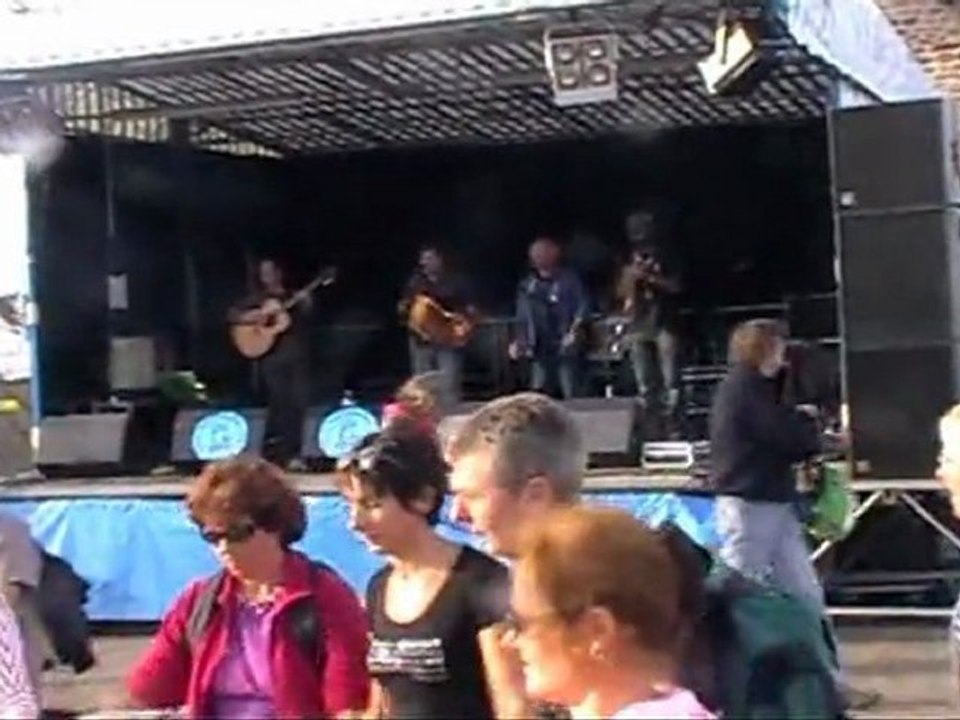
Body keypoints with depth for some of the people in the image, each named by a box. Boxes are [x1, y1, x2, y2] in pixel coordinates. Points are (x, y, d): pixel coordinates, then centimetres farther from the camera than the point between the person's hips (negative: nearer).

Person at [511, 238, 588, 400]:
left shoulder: (569, 279, 2)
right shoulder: (528, 285, 10)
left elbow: (582, 307, -1)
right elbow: (523, 318, 15)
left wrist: (573, 331, -15)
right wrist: (519, 342, 5)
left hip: (564, 348, -3)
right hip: (540, 350, 3)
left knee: (569, 395, -4)